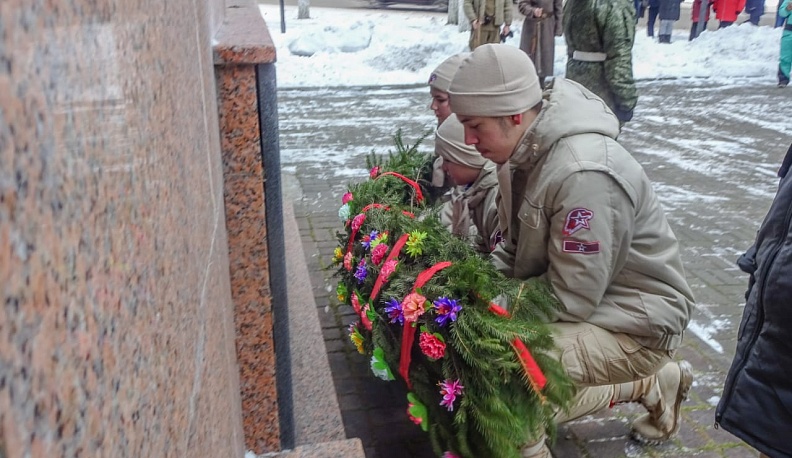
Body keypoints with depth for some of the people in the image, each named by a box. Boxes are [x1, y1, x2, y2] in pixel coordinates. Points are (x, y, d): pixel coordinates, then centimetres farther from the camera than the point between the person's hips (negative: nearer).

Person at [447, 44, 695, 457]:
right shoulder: (525, 149, -2)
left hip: (634, 325, -10)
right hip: (583, 298, 10)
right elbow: (515, 249, 9)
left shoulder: (584, 175, -29)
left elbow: (570, 298, -24)